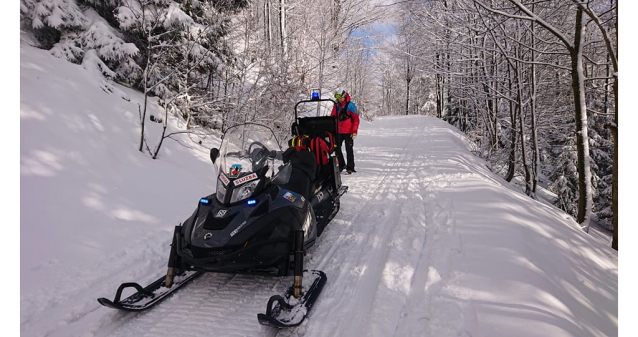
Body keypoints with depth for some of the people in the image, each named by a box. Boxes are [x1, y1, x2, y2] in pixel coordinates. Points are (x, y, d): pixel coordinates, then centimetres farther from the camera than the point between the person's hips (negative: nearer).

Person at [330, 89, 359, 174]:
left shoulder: (350, 105, -6)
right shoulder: (336, 106, 11)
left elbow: (356, 119, -8)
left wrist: (354, 131, -14)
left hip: (348, 132, -5)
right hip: (338, 132, 6)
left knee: (349, 150, -2)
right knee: (337, 148, 6)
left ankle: (350, 168, 5)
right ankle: (341, 165, 22)